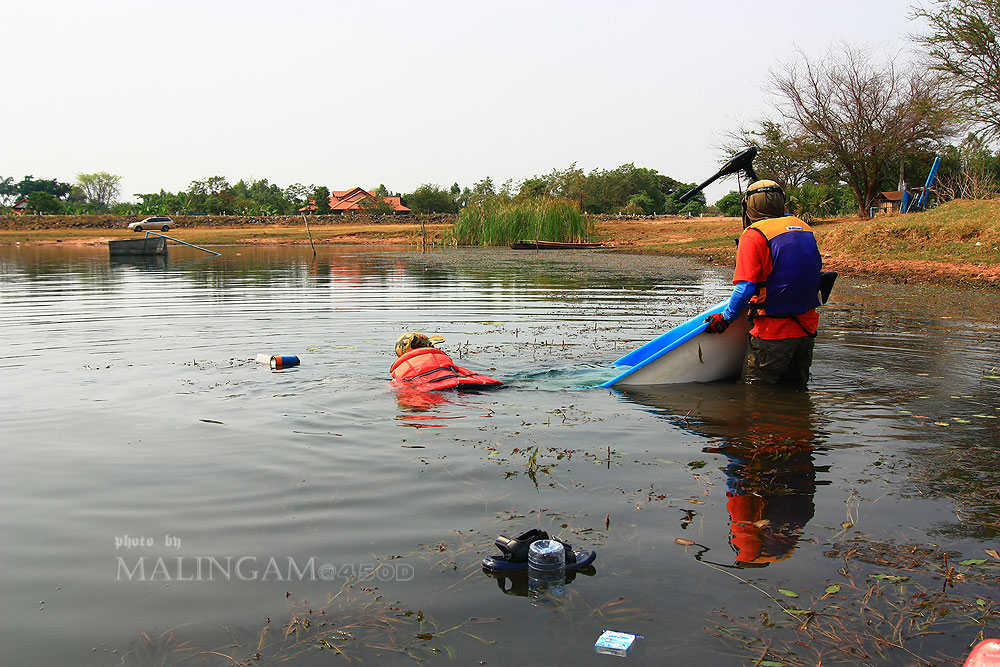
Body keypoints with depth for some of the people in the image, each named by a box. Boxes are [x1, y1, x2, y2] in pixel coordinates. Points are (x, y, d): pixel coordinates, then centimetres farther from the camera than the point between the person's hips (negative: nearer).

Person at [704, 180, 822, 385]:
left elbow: (745, 288, -19)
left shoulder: (753, 235, -12)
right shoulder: (804, 228, 9)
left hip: (774, 331, -7)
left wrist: (725, 318, -7)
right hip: (807, 329, 7)